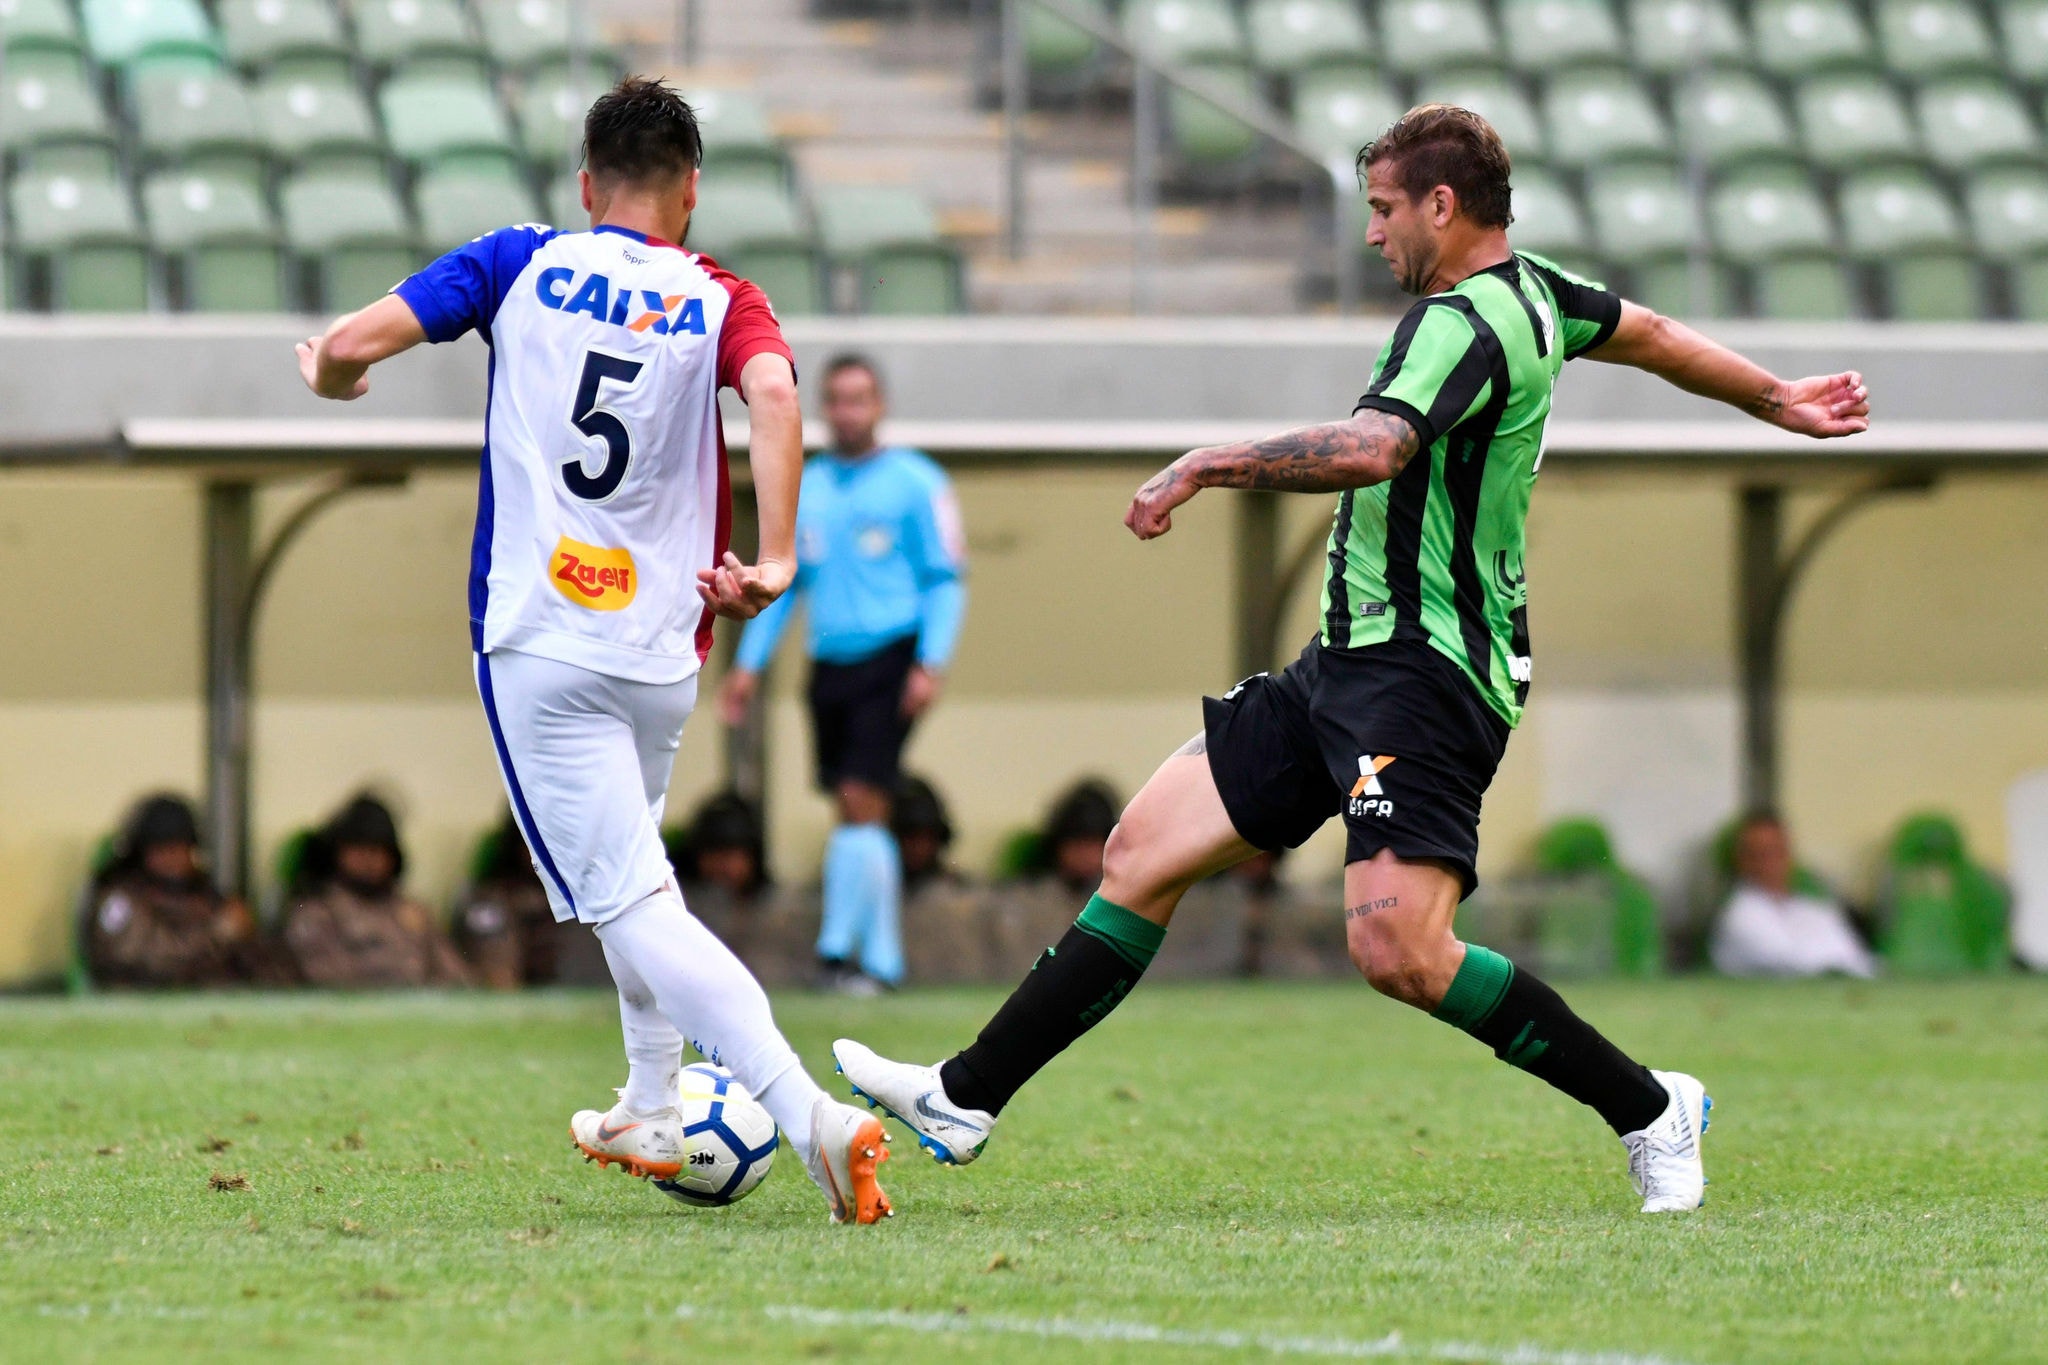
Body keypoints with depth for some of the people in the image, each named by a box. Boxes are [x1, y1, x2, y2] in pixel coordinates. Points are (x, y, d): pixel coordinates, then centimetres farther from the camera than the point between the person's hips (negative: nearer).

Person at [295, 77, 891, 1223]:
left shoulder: (524, 265, 3)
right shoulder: (720, 302, 4)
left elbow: (350, 346, -4)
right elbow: (774, 392, -19)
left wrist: (331, 373, 19)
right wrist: (775, 560, -21)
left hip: (539, 645, -3)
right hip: (664, 655, 3)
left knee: (630, 902, -8)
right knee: (628, 861, 30)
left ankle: (809, 1114, -25)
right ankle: (655, 1115, 37)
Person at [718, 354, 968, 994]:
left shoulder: (916, 483, 0)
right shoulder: (804, 488, 14)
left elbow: (945, 580, -2)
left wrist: (930, 665, -12)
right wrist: (749, 664, 12)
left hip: (890, 659, -5)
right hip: (829, 667, 5)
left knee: (862, 802, -14)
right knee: (857, 815, 5)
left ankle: (838, 948, -14)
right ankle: (881, 956, 9)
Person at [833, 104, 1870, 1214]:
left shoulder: (1463, 323, -18)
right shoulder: (1528, 290, 13)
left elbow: (1372, 448, -36)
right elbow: (1650, 336, 29)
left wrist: (1208, 465, -32)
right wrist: (1778, 401, 45)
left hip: (1425, 673, -11)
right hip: (1349, 663, 11)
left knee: (1400, 953, -22)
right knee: (1146, 850, 8)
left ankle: (1649, 1110, -6)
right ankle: (964, 1099, 14)